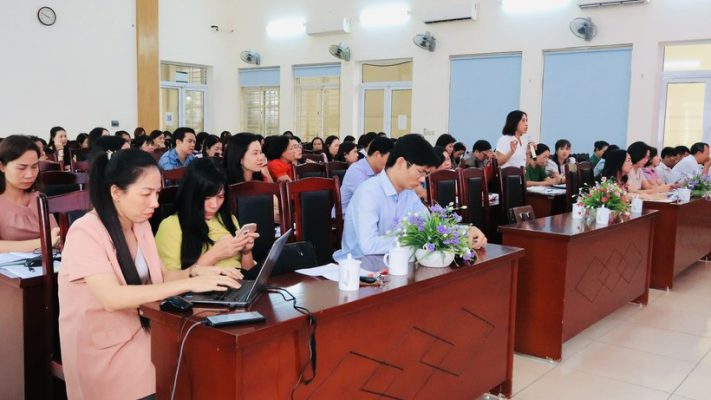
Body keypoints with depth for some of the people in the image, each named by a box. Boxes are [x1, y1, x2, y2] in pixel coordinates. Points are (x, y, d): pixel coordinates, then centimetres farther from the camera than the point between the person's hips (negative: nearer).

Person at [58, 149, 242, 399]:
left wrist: (196, 272, -13)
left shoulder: (140, 225, 4)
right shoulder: (85, 232, -19)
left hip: (138, 331, 6)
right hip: (101, 349, -6)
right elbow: (112, 298, -29)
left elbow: (158, 277, 8)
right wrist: (190, 284, -32)